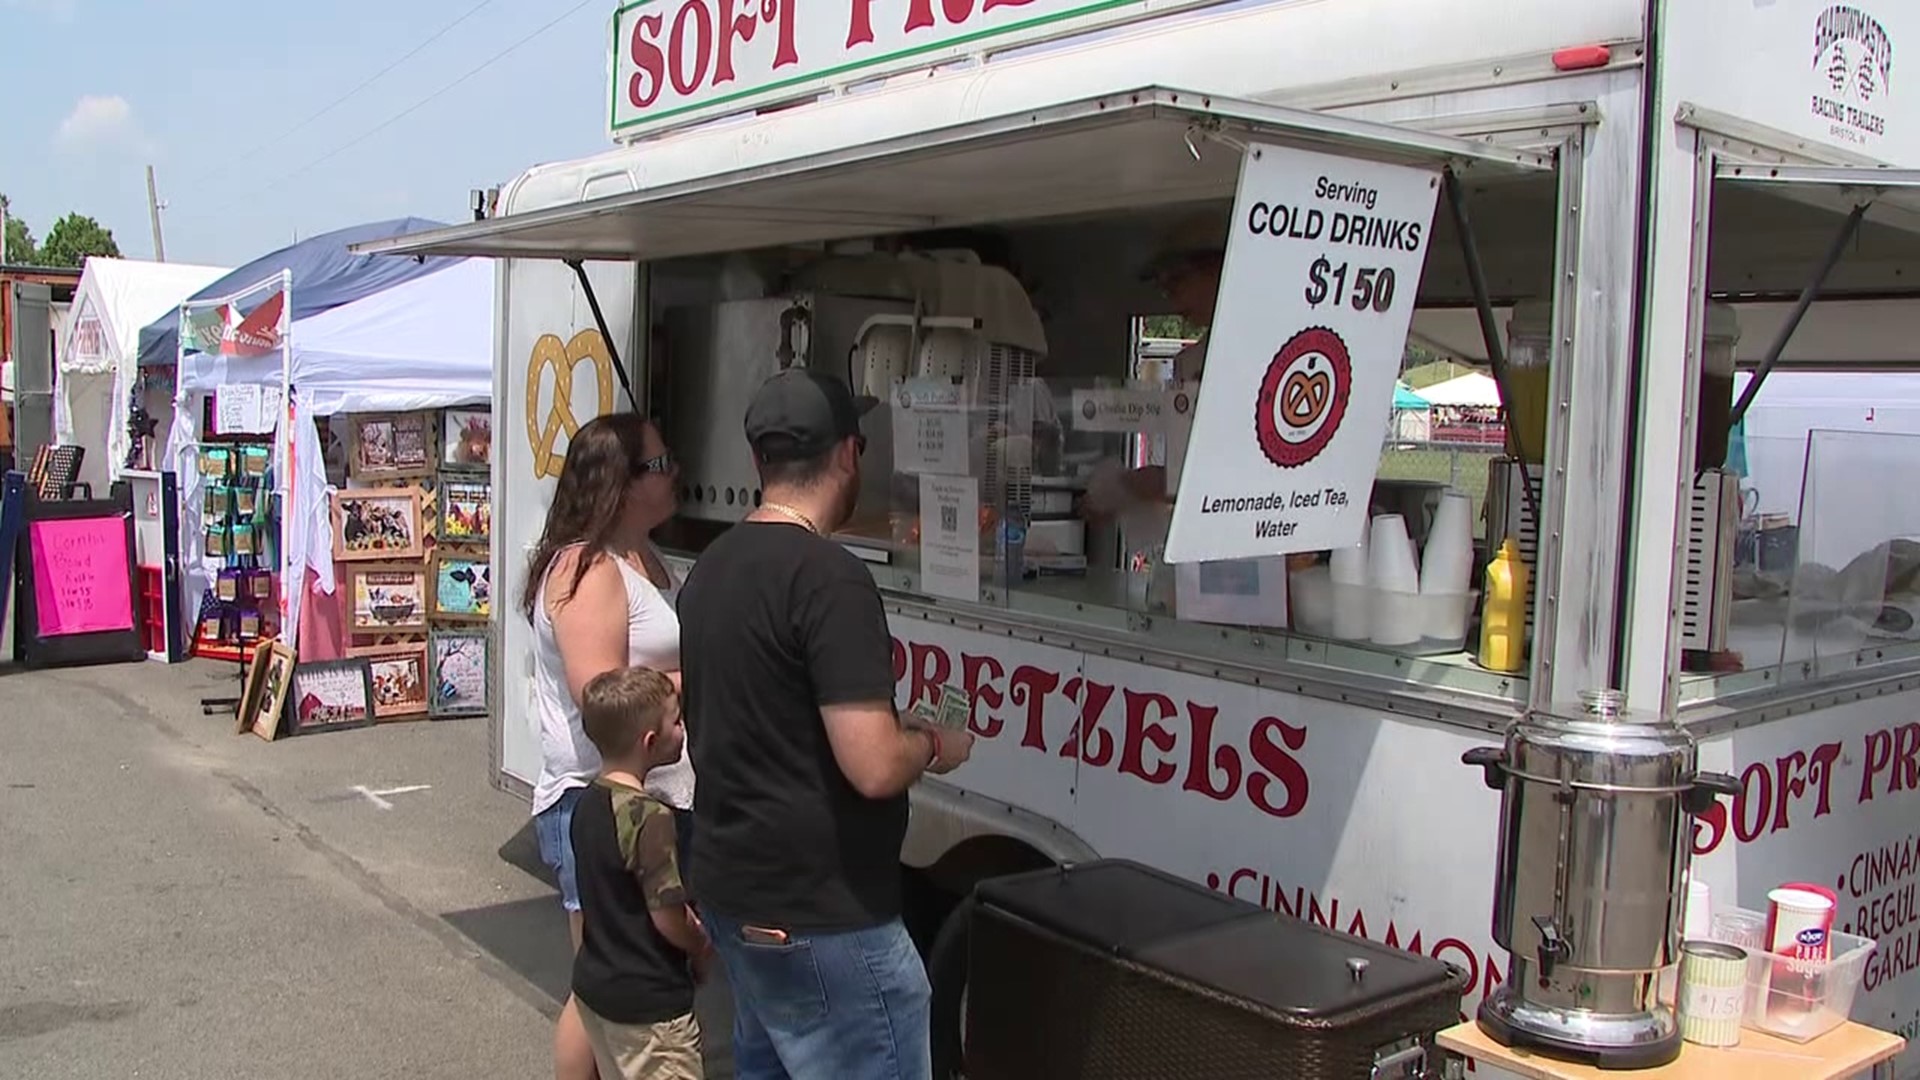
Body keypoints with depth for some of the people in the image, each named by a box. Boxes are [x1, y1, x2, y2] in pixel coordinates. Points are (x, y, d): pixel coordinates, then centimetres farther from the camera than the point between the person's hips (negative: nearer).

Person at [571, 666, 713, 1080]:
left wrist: (690, 925, 5)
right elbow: (668, 919, -22)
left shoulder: (588, 803, 2)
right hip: (647, 1003, -9)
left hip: (594, 985, 9)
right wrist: (702, 950, -3)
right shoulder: (649, 817, -24)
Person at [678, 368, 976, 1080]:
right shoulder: (829, 576, -20)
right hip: (818, 912, -9)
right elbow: (874, 767, -25)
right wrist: (935, 745, -5)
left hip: (731, 887, 9)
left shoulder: (711, 566, 8)